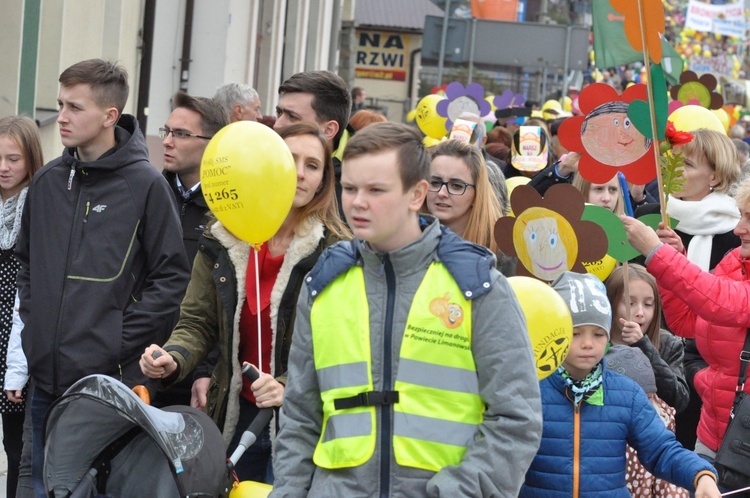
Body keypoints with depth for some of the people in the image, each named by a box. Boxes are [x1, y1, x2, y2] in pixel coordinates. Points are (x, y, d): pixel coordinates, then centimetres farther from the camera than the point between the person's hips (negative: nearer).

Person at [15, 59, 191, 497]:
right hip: (46, 378, 6)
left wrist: (122, 341, -11)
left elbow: (172, 277, -7)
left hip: (112, 380, -6)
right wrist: (32, 320, 9)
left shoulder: (145, 184, -7)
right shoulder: (48, 181, 9)